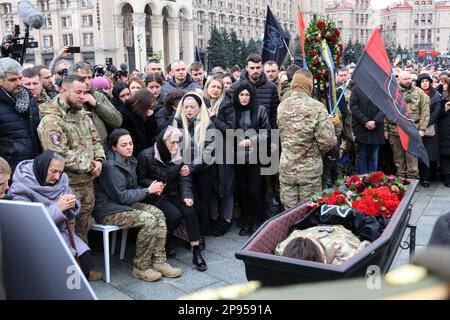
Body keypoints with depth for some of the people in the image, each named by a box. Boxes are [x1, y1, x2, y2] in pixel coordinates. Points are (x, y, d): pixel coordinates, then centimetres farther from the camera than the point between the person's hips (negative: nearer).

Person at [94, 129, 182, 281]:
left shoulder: (129, 160, 8)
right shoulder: (110, 166, -20)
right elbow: (122, 196, -19)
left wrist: (152, 189, -3)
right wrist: (148, 190, -12)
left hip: (124, 204, 9)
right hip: (108, 211, -9)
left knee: (158, 214, -9)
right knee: (148, 220, -23)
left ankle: (159, 262, -5)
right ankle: (140, 268, -10)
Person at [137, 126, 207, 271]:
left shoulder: (178, 156, 3)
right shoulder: (146, 156, -10)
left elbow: (185, 179, 0)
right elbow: (139, 179, -5)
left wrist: (187, 195, -16)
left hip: (172, 194, 4)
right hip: (154, 197, -4)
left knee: (190, 211, -22)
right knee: (175, 215, -27)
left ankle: (196, 251, -16)